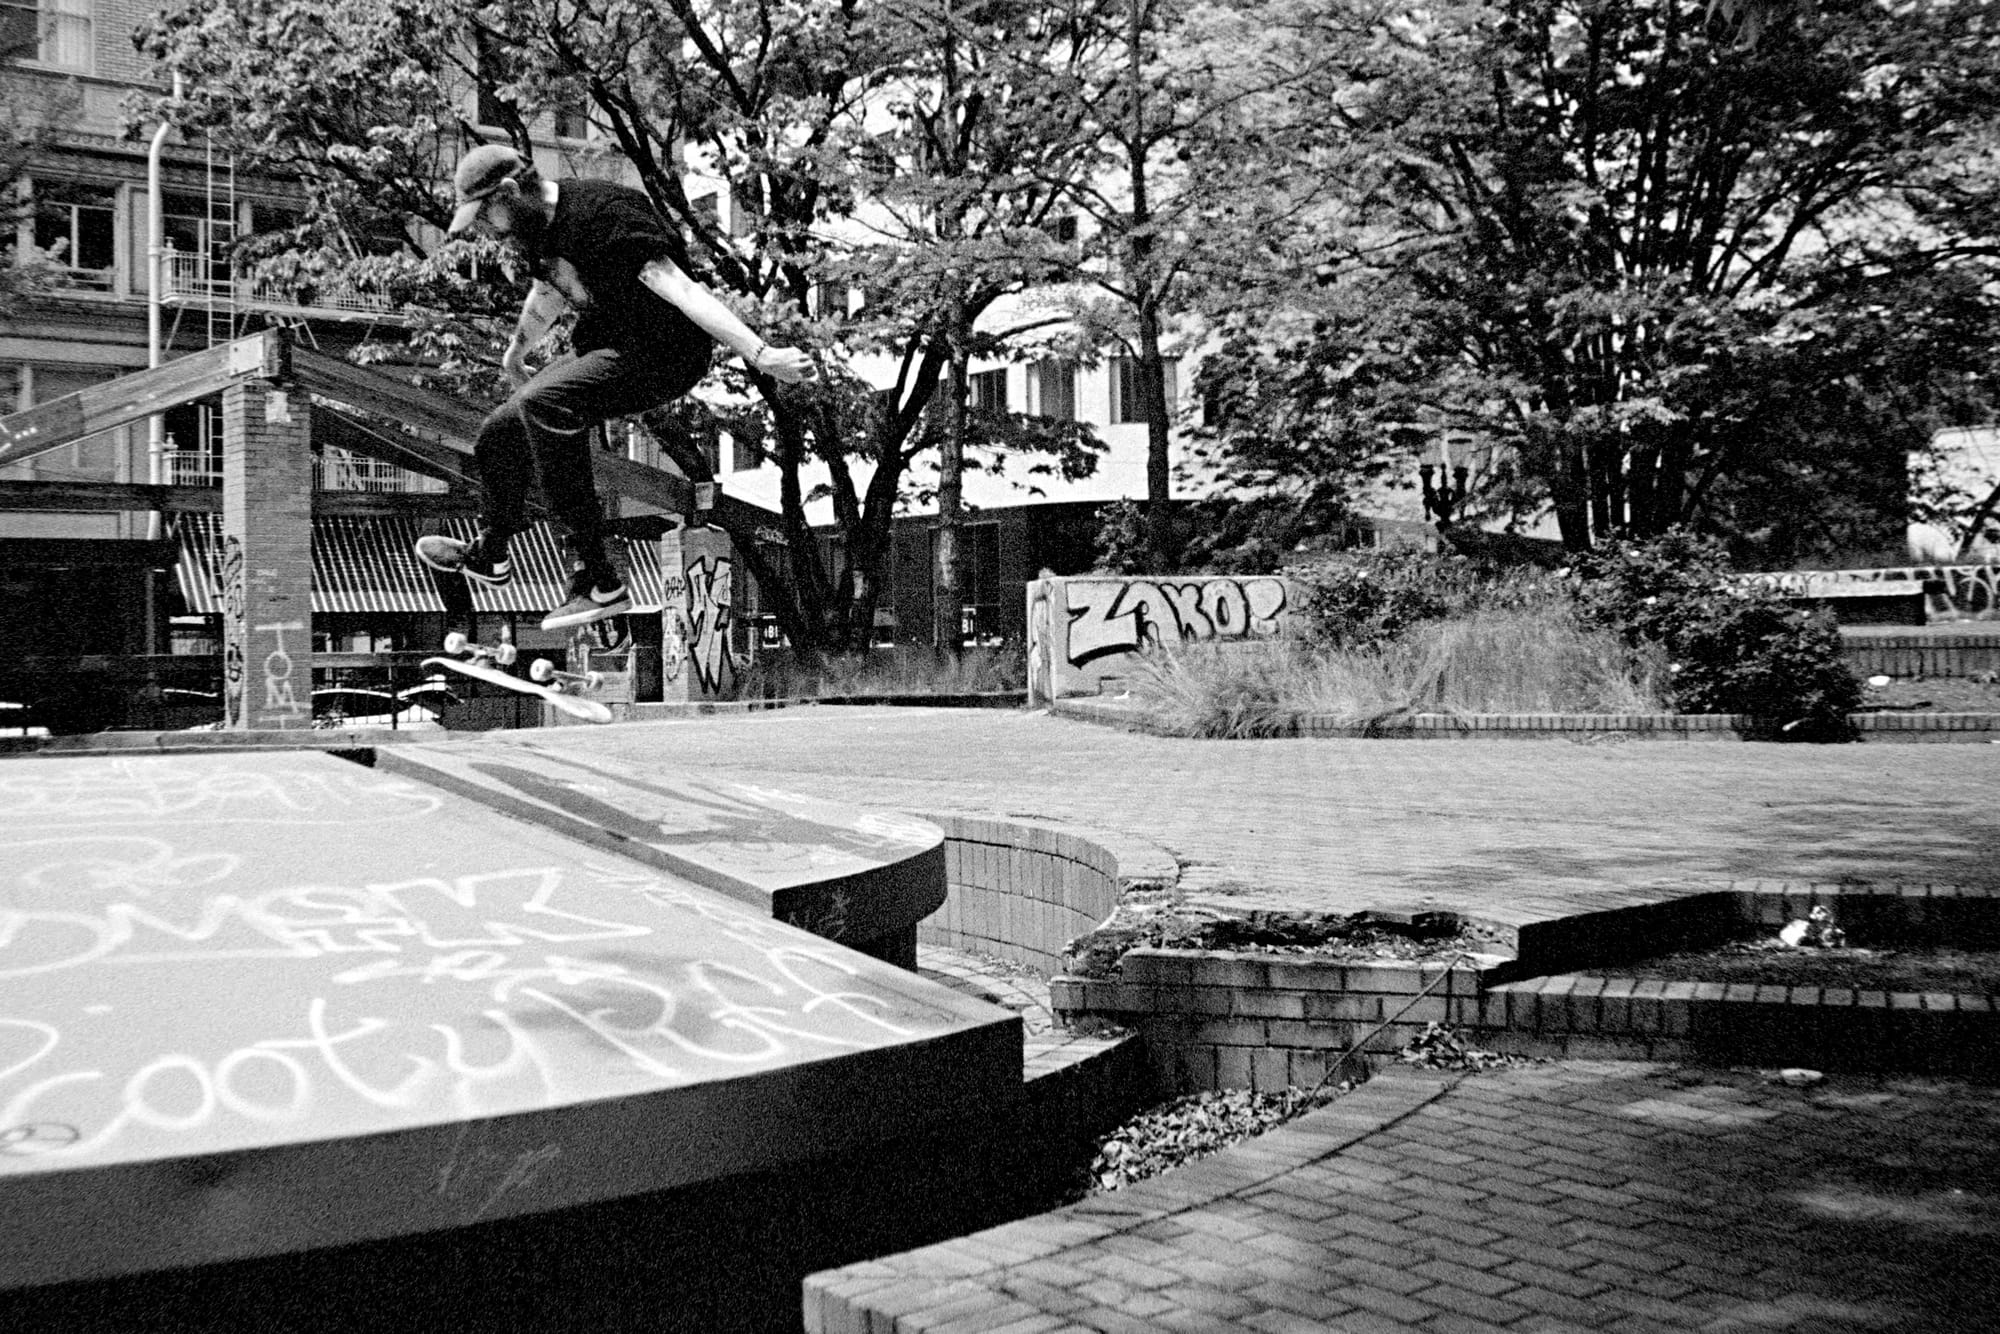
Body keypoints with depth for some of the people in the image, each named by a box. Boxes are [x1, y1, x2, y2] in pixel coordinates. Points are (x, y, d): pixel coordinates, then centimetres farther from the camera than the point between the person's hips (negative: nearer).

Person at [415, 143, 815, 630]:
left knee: (544, 403, -34)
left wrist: (760, 356, -42)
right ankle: (488, 554, 43)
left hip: (664, 355, -10)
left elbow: (678, 288, -34)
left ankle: (598, 582, -34)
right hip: (608, 348, 10)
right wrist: (516, 351, 46)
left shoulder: (602, 215, -25)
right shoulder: (539, 226, 6)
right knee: (498, 436, 14)